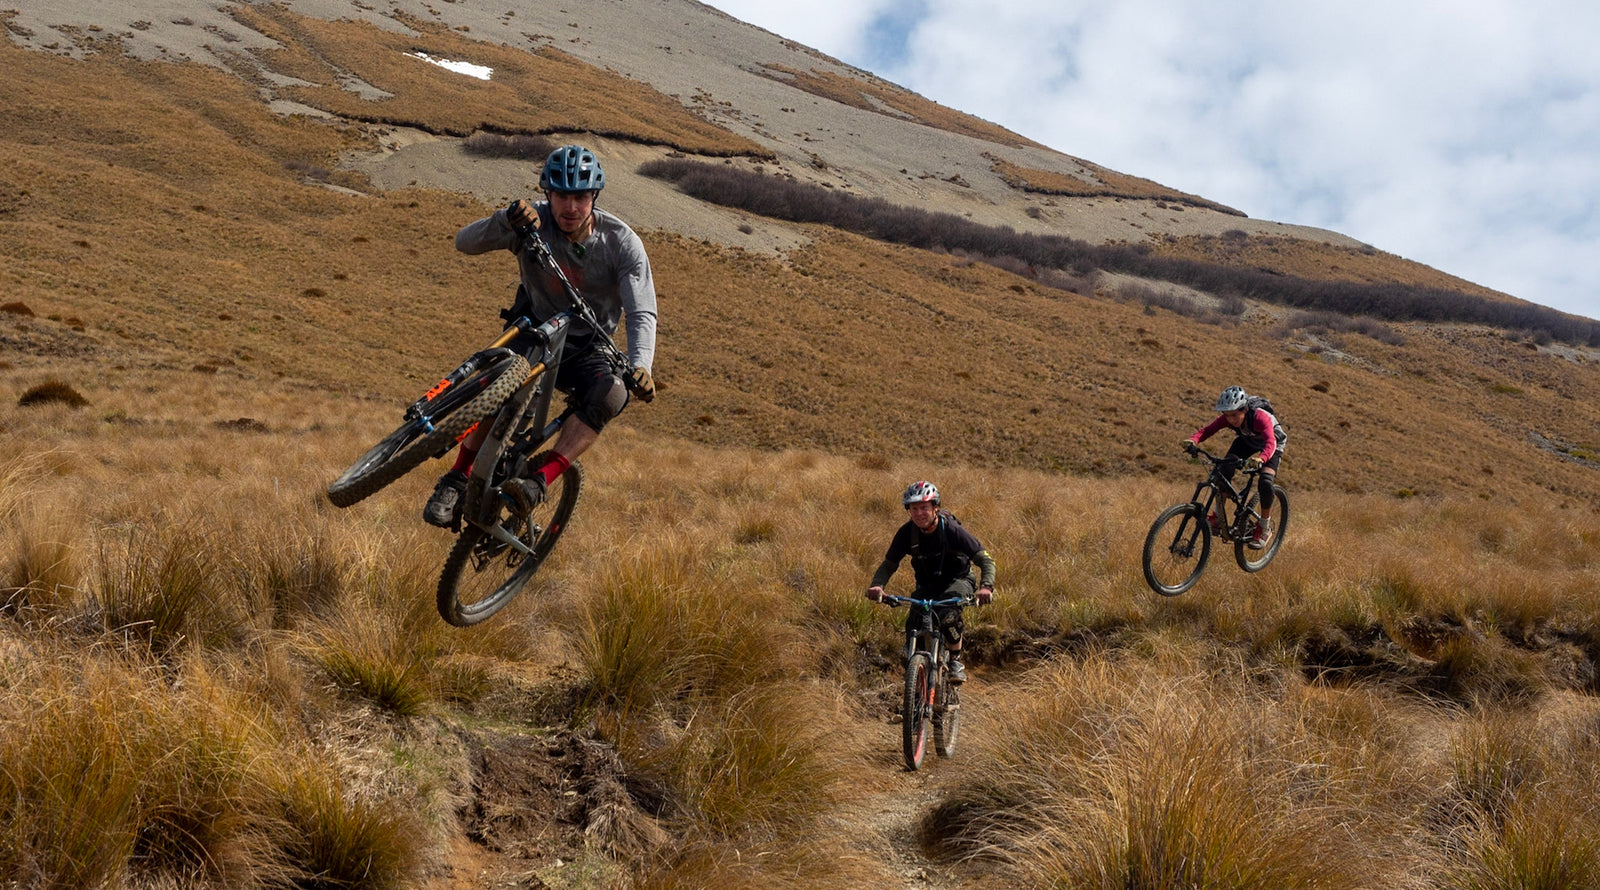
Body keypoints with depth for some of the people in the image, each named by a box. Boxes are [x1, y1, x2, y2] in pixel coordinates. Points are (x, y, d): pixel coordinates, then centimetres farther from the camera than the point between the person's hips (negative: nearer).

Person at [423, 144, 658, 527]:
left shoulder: (622, 242, -15)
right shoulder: (534, 222, -14)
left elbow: (642, 313, -21)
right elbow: (465, 242, -24)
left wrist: (639, 366, -41)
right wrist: (506, 220, -45)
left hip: (586, 350, 1)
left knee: (611, 394, -32)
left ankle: (538, 481, -35)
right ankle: (456, 481, -22)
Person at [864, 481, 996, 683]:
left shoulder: (952, 530, -24)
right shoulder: (906, 533, -15)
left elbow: (985, 561, -23)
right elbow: (888, 565, -8)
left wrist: (986, 587, -43)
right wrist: (877, 585, -30)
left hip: (957, 581, -3)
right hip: (927, 586, 3)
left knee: (948, 615, -34)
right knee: (913, 627, -19)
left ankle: (955, 662, -13)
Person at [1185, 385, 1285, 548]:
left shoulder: (1260, 417, -41)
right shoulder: (1227, 418, -27)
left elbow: (1270, 444, -53)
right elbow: (1207, 430, -30)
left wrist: (1260, 459, -74)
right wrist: (1193, 440, -52)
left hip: (1272, 444, -4)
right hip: (1247, 441, 4)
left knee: (1265, 483, -27)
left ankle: (1265, 528, -6)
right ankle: (1218, 516, -7)